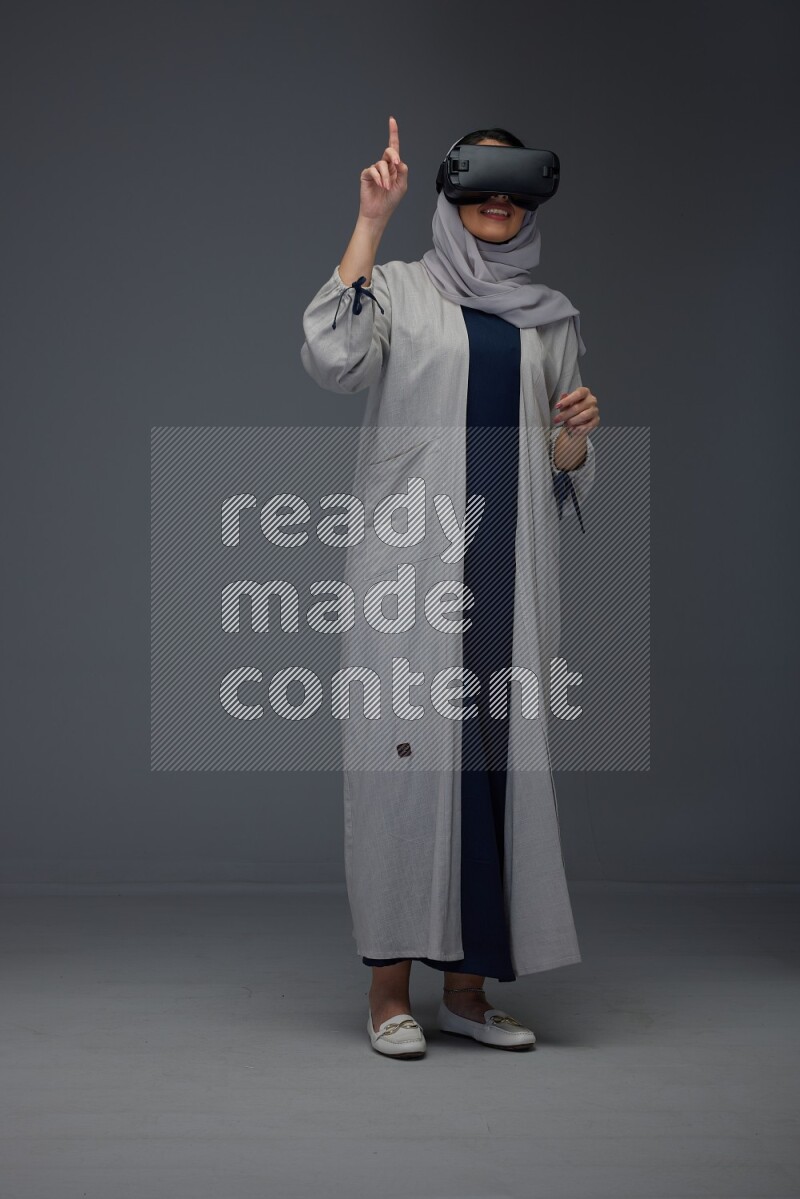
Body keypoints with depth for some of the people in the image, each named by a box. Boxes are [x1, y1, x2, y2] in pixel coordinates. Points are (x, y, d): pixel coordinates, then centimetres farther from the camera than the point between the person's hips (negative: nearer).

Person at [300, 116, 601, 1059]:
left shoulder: (552, 318, 17)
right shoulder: (401, 289, 6)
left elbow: (564, 469, 18)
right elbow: (332, 359, -15)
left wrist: (576, 432, -5)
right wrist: (372, 218, -12)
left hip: (509, 566, 4)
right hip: (411, 557, -4)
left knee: (496, 755, 4)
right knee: (409, 752, -5)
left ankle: (467, 985, 13)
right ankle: (389, 987, 4)